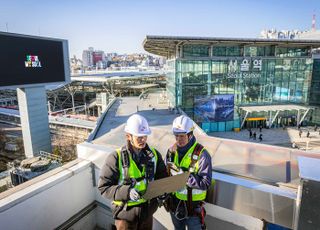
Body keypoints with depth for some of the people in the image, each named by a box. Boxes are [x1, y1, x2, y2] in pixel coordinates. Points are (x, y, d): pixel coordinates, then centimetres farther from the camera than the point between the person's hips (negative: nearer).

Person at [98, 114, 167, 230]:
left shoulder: (154, 154, -5)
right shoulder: (116, 158, -18)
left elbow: (162, 176, 6)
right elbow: (104, 187, -16)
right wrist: (127, 192, -30)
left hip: (147, 208, 4)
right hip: (125, 211, -4)